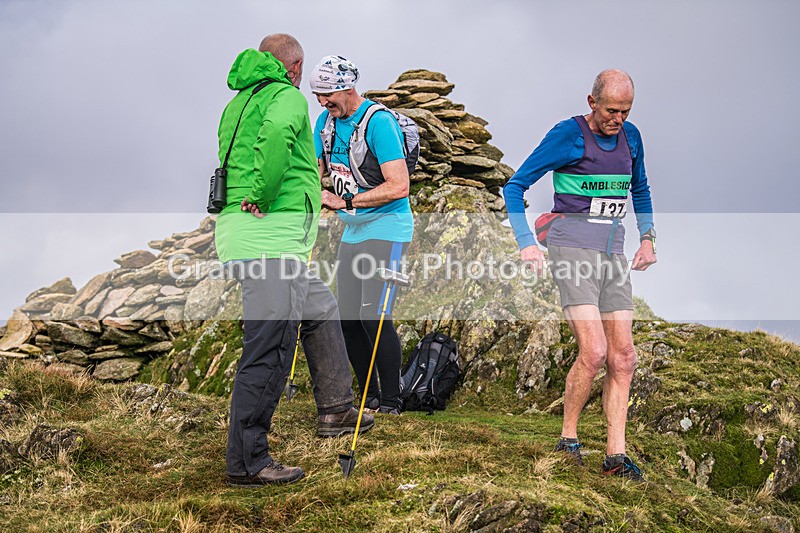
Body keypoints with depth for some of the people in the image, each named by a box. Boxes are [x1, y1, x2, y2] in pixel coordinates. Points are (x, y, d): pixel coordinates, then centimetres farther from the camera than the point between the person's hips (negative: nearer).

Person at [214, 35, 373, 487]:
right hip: (271, 240, -10)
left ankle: (336, 410, 33)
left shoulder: (238, 102, 22)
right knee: (270, 349, -7)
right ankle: (246, 461, -4)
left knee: (321, 308, 25)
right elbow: (277, 132, -28)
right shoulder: (288, 97, -6)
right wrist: (262, 198, -21)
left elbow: (230, 164, 25)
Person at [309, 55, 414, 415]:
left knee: (374, 317, -13)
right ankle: (369, 399, 19)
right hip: (352, 232, 8)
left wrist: (345, 202, -23)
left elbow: (398, 186, -23)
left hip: (386, 229, -8)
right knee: (347, 318, 6)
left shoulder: (378, 122, -17)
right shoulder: (326, 121, 7)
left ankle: (391, 403, -3)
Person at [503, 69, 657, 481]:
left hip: (612, 253, 6)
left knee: (623, 358, 1)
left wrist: (647, 237, 18)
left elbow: (640, 189, 29)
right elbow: (515, 186, -4)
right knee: (594, 352, -16)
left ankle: (616, 455, 6)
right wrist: (526, 243, -12)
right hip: (572, 247, -6)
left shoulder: (630, 137, 10)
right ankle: (568, 439, 2)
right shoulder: (567, 135, -7)